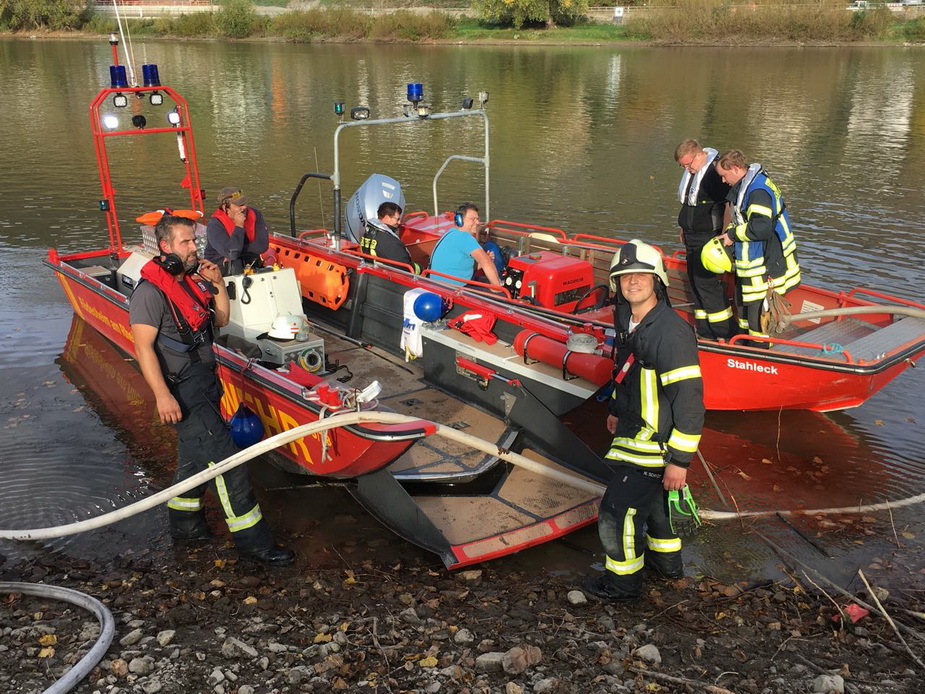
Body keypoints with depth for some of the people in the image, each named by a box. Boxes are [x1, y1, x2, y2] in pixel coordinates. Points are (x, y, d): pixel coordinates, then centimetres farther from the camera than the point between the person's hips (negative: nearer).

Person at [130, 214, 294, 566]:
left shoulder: (194, 280, 10)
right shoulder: (151, 291, -16)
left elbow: (221, 320, 18)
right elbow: (144, 347, -21)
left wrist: (218, 285, 2)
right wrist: (162, 395, -28)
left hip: (205, 379, 9)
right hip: (183, 387, -9)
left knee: (196, 456, 19)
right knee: (224, 457, -10)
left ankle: (184, 523, 36)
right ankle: (251, 538, -3)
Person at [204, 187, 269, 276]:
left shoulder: (255, 214, -5)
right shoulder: (214, 225, -19)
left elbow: (263, 245, -12)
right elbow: (231, 254, -30)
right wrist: (239, 226, -28)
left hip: (251, 263, 5)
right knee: (235, 264, -31)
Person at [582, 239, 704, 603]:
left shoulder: (671, 332, -29)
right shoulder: (625, 319, 1)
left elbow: (689, 400, -27)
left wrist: (679, 460, -24)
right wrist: (616, 409, 28)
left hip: (653, 442, -9)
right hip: (632, 429, 9)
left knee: (617, 512, 2)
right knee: (651, 495, 27)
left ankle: (623, 582, 26)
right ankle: (667, 559, 51)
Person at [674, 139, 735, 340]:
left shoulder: (714, 172, -19)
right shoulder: (691, 172, 10)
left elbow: (730, 204, -21)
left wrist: (724, 236, -21)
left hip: (708, 238, -10)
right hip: (693, 239, 10)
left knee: (706, 282, -9)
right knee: (696, 282, 14)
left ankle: (726, 333, 2)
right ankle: (706, 333, 24)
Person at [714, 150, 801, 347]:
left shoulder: (758, 190, -23)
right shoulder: (745, 186, 11)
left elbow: (761, 228, -31)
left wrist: (733, 235, -18)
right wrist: (729, 233, 3)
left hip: (765, 266, -11)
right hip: (748, 260, 11)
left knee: (758, 308, -2)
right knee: (743, 301, 22)